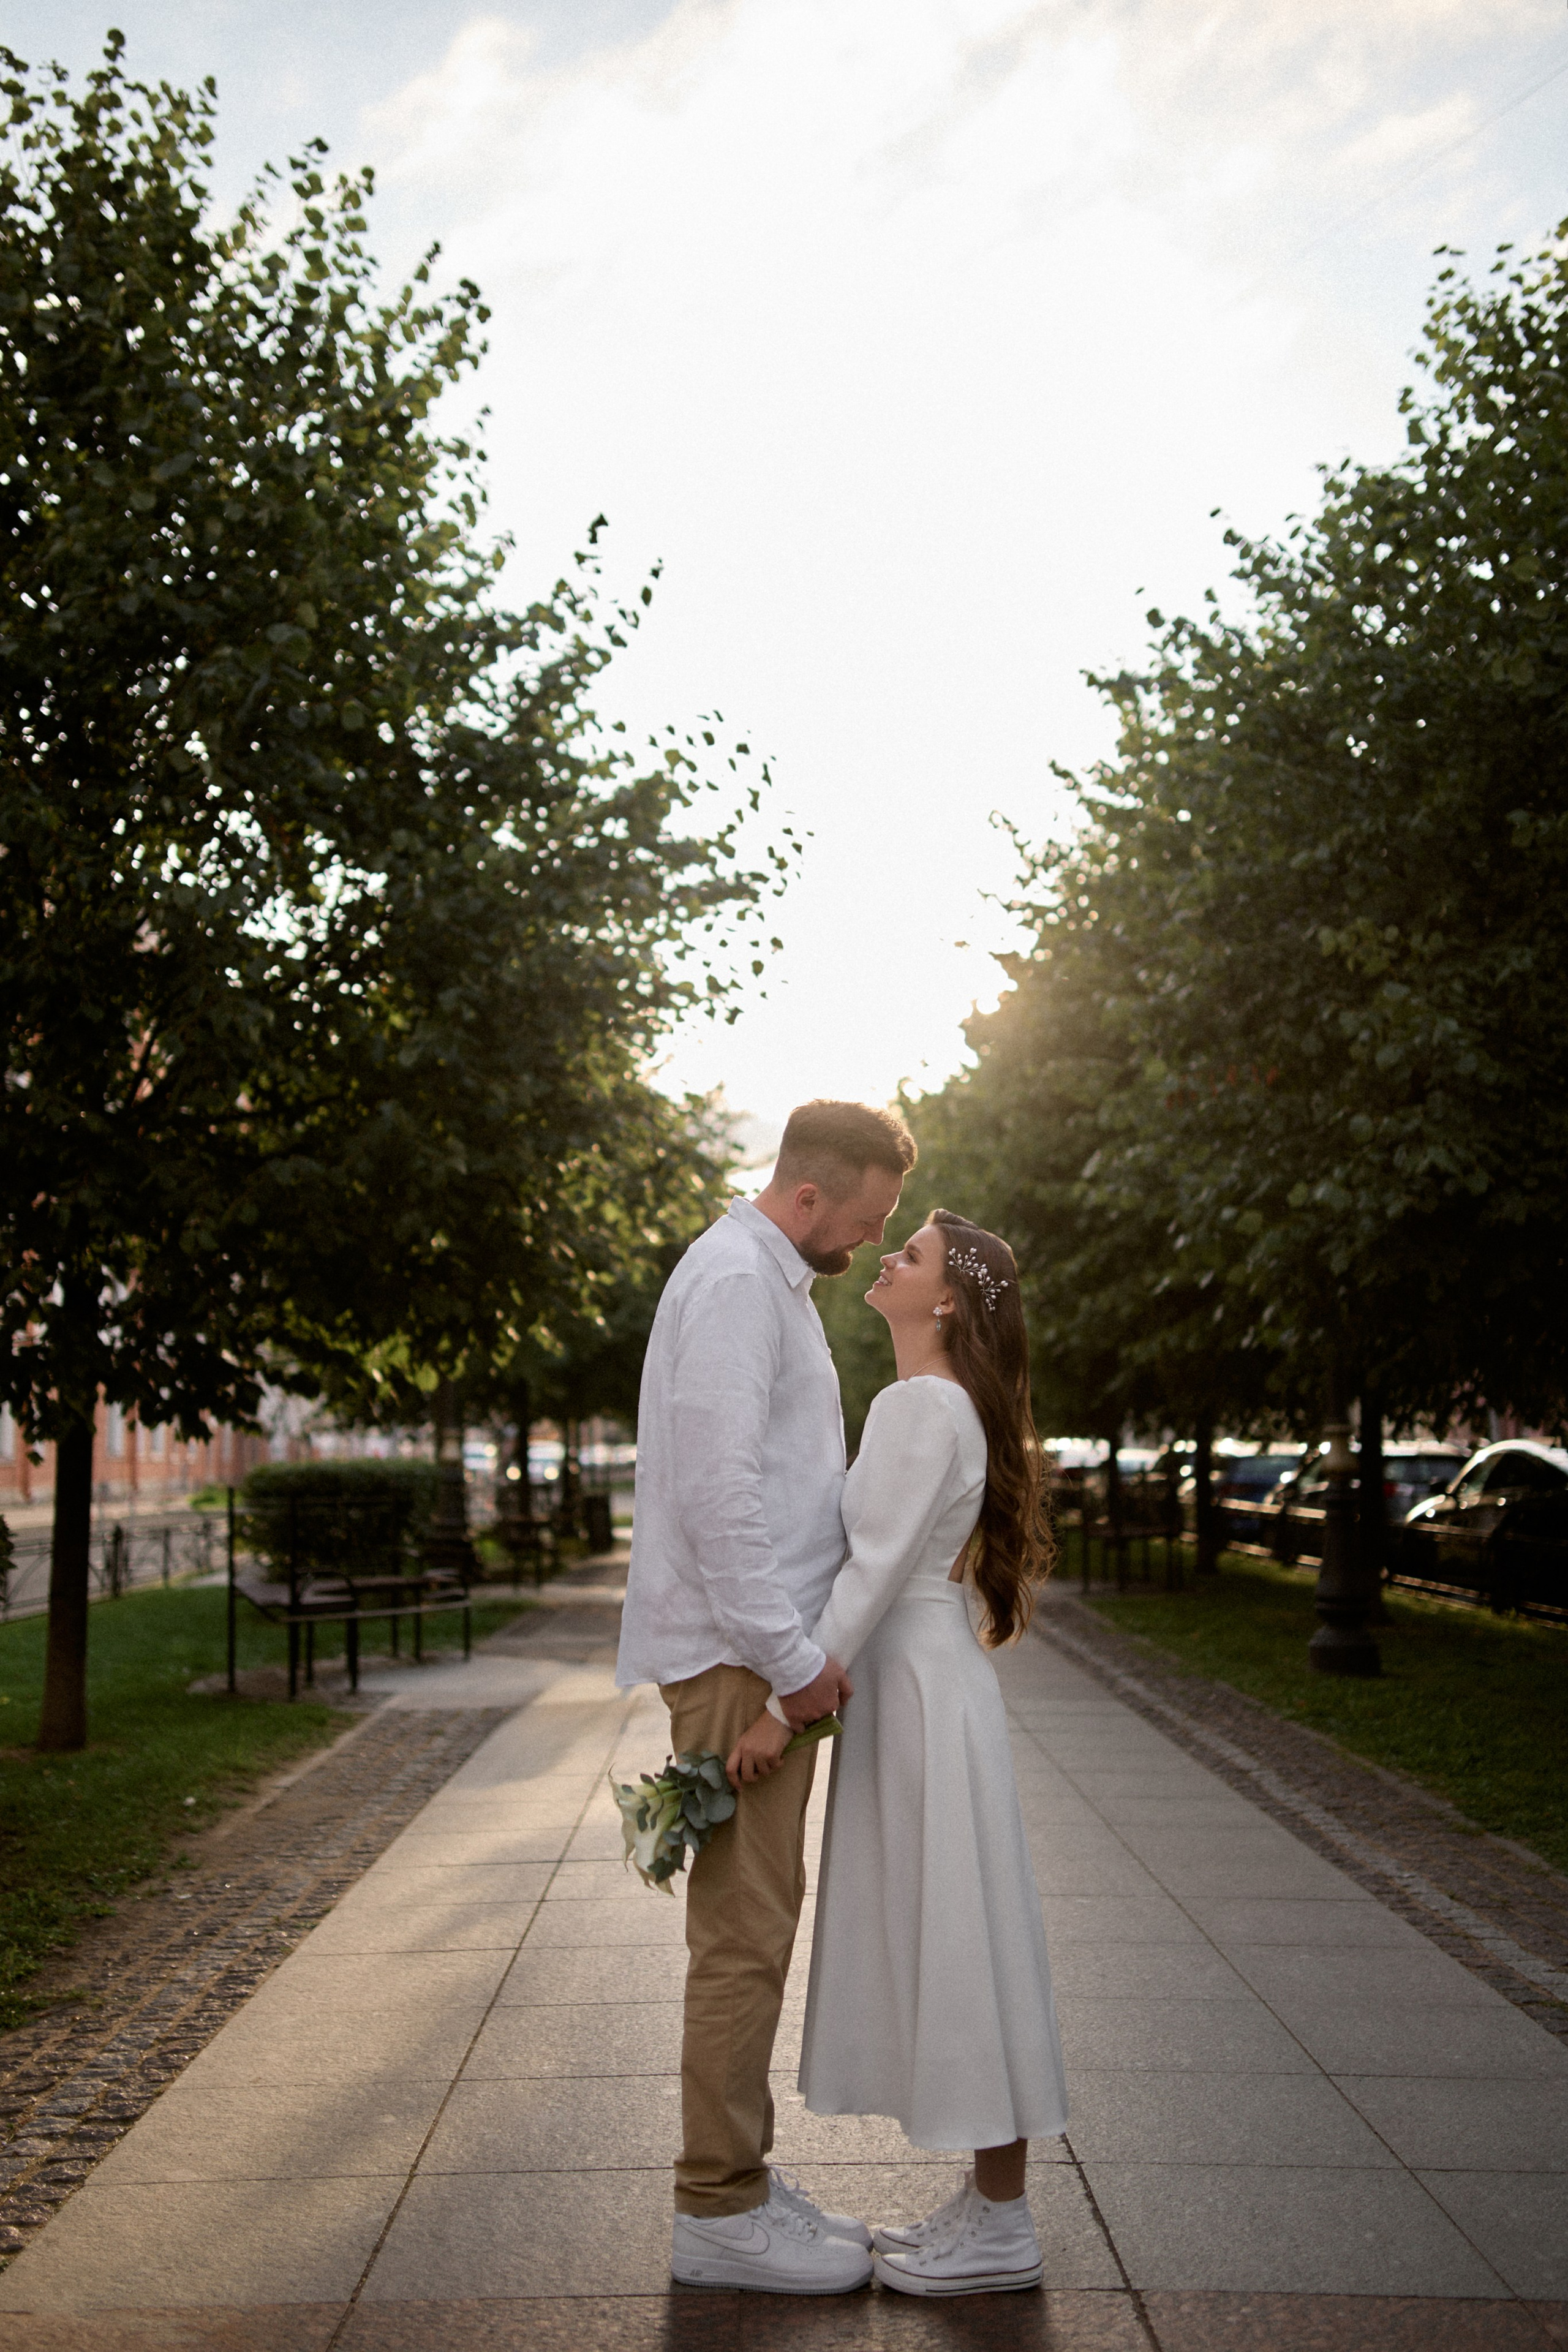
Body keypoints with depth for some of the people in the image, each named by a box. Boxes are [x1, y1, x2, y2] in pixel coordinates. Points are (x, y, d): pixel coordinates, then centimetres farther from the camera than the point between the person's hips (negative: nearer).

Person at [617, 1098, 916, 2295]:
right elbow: (717, 1487, -23)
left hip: (767, 1649, 11)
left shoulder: (773, 1279, 19)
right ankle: (720, 2212, 6)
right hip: (741, 1654, -11)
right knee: (745, 1932, -4)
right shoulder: (736, 1281, -15)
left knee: (757, 1924, 15)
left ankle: (741, 2177, 25)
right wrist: (792, 1655, -20)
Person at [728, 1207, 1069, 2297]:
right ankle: (989, 2200, 24)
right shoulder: (933, 1404, 15)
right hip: (910, 1681, 10)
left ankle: (1002, 2227, 9)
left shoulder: (925, 1404, -16)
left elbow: (875, 1570, -21)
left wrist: (783, 1706, -20)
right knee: (937, 1936, 14)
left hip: (924, 1686, -10)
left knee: (956, 1934, -2)